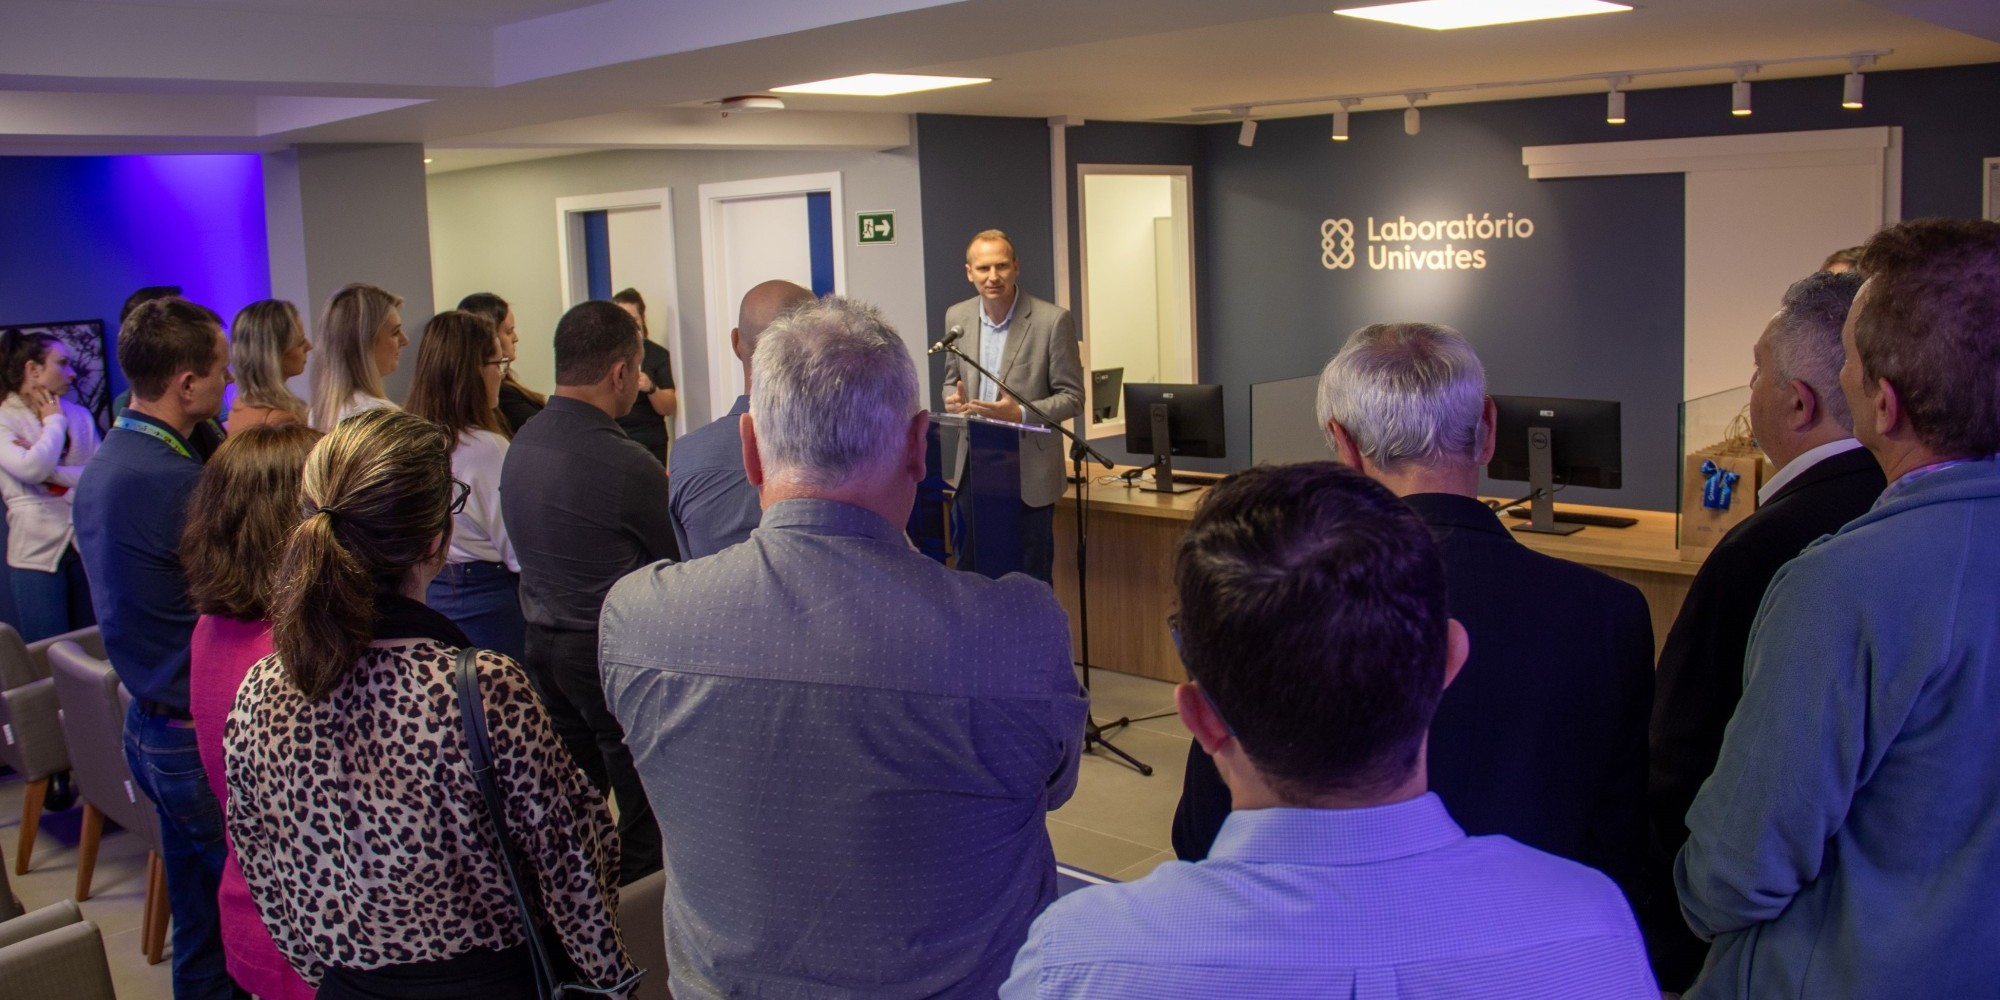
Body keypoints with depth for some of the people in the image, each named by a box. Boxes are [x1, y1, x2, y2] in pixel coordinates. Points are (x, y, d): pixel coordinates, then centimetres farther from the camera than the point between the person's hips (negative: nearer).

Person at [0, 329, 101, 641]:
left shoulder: (79, 415, 6)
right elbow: (33, 470, -22)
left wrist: (50, 471, -16)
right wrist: (54, 421, -7)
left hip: (87, 544, 4)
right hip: (37, 552, -3)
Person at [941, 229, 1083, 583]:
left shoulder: (1053, 320, -11)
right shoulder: (957, 317, 4)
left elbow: (1072, 397, -8)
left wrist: (1020, 414, -24)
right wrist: (953, 399, -7)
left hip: (1028, 473, -4)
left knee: (1030, 578, 5)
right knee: (970, 572, 12)